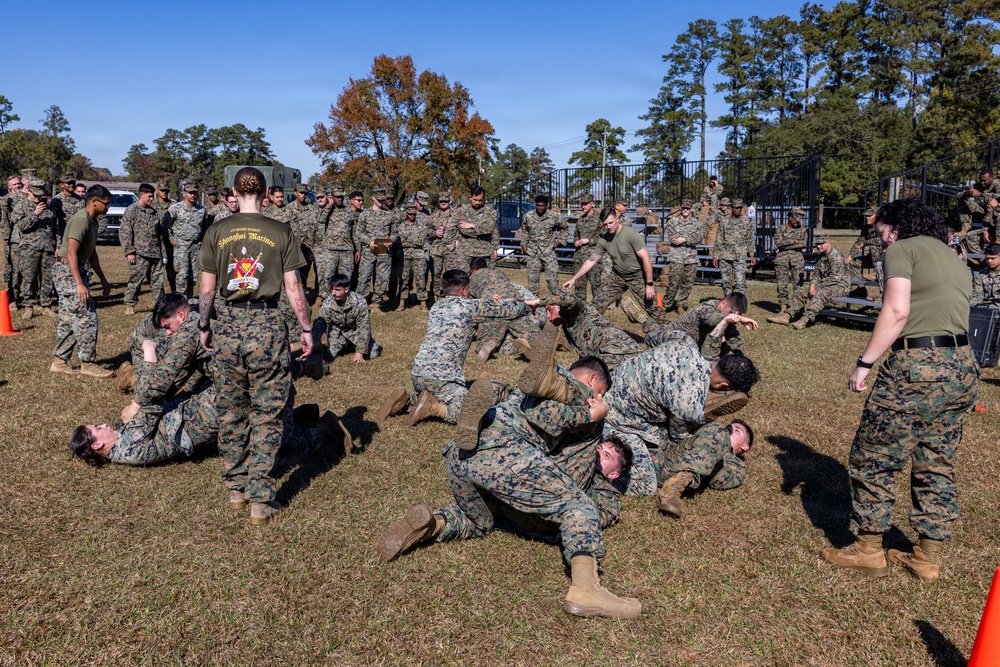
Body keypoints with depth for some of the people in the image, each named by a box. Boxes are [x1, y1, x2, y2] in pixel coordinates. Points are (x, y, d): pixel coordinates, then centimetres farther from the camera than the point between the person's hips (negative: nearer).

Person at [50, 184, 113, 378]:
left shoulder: (92, 222, 14)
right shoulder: (81, 220, -17)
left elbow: (92, 254, 22)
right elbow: (71, 253, -24)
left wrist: (103, 280, 23)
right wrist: (79, 284, -29)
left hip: (76, 271, 10)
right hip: (67, 272, -10)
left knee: (69, 319, 12)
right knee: (87, 317, -7)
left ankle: (59, 362, 19)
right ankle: (87, 364, 0)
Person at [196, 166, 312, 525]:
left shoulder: (217, 231, 2)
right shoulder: (281, 233, -3)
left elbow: (207, 289, 3)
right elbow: (293, 288, -4)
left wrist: (203, 326, 17)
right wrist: (306, 328, 5)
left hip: (228, 324, 2)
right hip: (267, 325, -2)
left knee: (231, 411, 17)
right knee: (266, 415, 5)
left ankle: (236, 484, 30)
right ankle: (260, 498, 6)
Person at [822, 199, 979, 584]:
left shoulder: (902, 250, -2)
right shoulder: (954, 259, 23)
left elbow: (897, 311, -15)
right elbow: (952, 315, 16)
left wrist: (864, 363, -14)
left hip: (917, 365, -8)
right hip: (963, 367, 9)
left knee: (873, 458, 5)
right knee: (937, 466, 16)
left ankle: (869, 551, 14)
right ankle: (927, 558, 25)